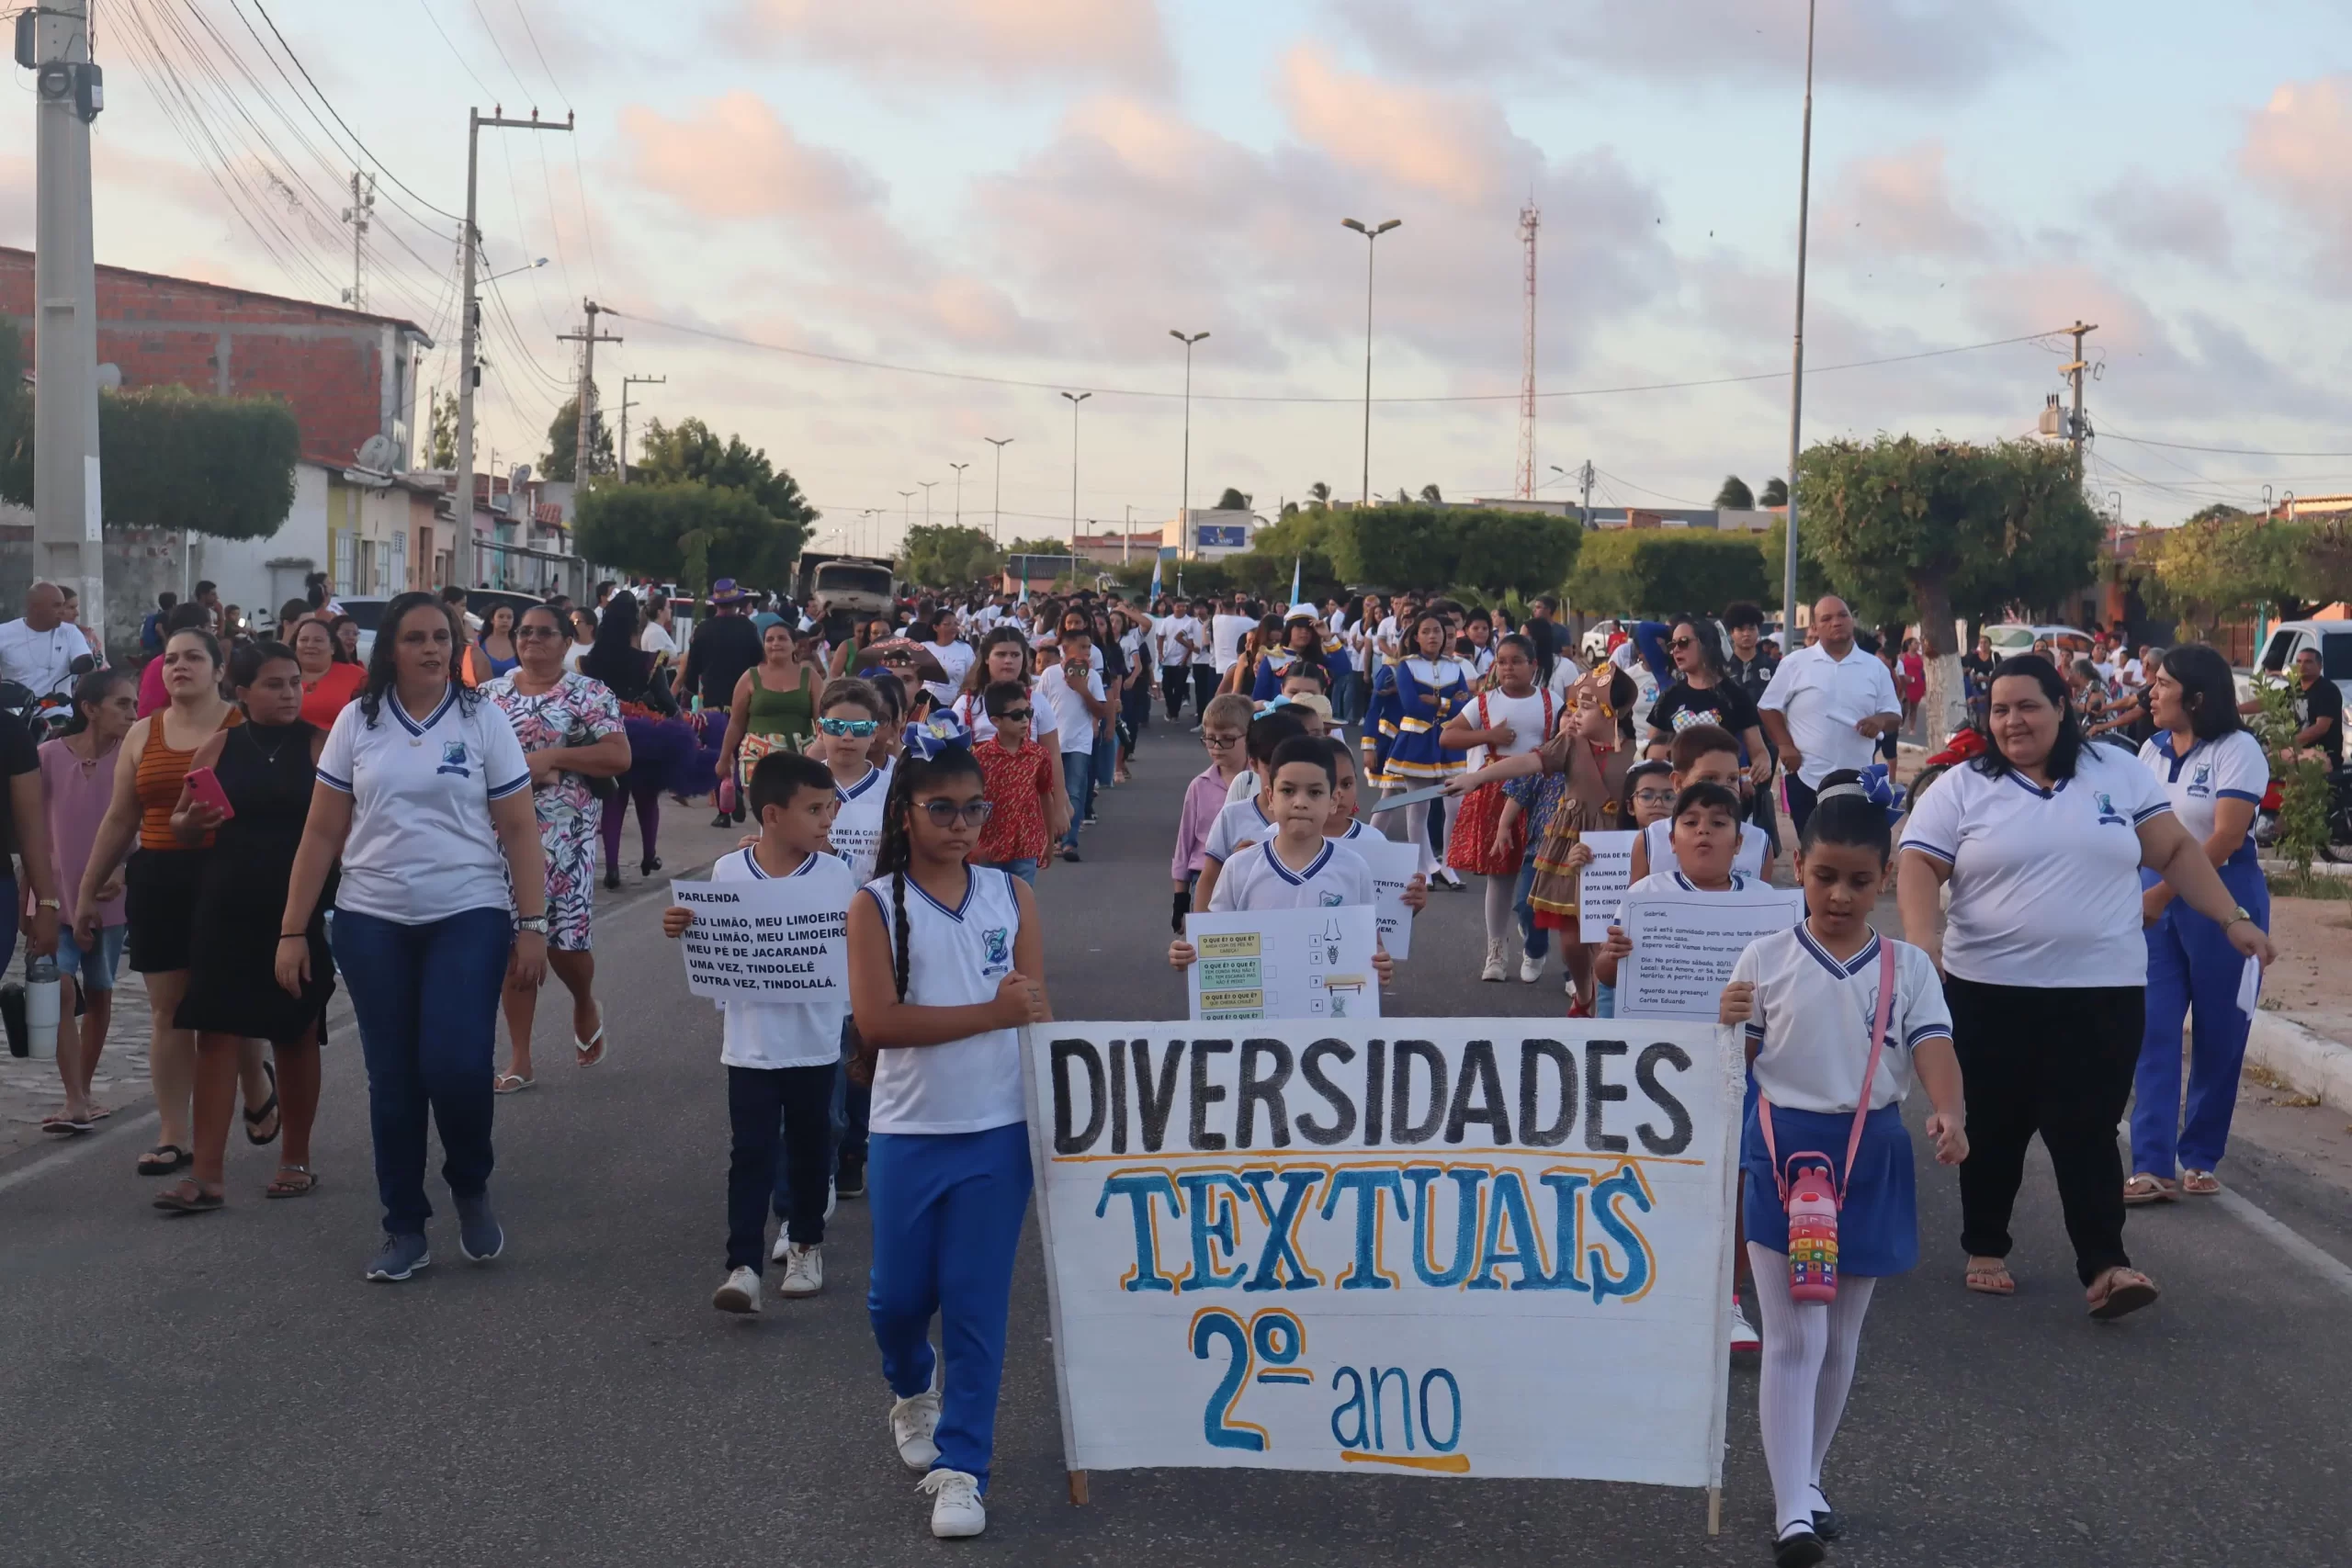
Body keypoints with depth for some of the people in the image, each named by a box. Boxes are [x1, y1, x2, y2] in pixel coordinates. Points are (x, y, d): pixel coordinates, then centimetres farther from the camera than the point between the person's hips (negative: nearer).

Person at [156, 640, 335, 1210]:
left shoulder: (321, 746, -1)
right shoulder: (220, 747, 6)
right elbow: (181, 826, 13)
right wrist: (193, 822, -9)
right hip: (228, 907, 2)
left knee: (295, 1035, 9)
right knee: (216, 1033, -3)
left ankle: (296, 1160, 22)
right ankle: (206, 1174, -2)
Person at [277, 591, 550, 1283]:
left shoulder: (483, 721, 1)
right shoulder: (357, 723, 4)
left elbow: (519, 830, 1)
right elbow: (321, 834, 5)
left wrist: (532, 926, -5)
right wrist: (292, 931, 2)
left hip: (468, 918, -2)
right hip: (372, 925, 2)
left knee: (456, 1065, -15)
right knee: (392, 1080, 6)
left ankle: (471, 1188, 14)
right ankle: (404, 1230, 18)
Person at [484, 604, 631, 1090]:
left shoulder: (590, 694, -2)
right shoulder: (491, 694, 9)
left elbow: (619, 757, -11)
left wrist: (551, 758, -17)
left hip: (564, 835, -3)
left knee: (565, 938, -4)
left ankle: (586, 1009, 32)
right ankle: (520, 1061, 8)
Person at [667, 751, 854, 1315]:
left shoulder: (835, 875, -5)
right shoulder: (728, 872, -5)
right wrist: (680, 927, -12)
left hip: (816, 1043, 1)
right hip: (751, 1044, -1)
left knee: (810, 1147, 15)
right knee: (751, 1153, -2)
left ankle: (806, 1245, 33)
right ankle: (743, 1265, -2)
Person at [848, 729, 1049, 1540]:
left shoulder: (1011, 896, 2)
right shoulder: (876, 905, -5)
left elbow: (1037, 1012, 5)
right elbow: (877, 1021, -16)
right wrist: (991, 1014, -21)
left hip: (999, 1131, 1)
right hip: (908, 1132, -1)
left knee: (977, 1303, 2)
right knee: (900, 1293, 9)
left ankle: (961, 1466, 10)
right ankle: (913, 1387, 42)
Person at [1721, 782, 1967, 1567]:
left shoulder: (1907, 966, 2)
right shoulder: (1766, 960, -2)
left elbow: (1932, 1046, -9)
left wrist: (1948, 1112, -29)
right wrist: (1727, 1027, -21)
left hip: (1870, 1157, 2)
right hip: (1784, 1151, -2)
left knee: (1840, 1338, 14)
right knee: (1793, 1338, -6)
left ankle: (1807, 1479, 31)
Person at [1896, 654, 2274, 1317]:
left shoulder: (2118, 772, 7)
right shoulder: (1962, 787, 1)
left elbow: (2177, 852, 10)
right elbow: (1918, 866, -4)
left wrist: (2233, 919, 3)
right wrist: (1922, 938, -21)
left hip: (2102, 993, 0)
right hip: (1991, 992, 0)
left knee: (2087, 1131, -5)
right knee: (1995, 1128, 10)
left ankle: (2105, 1266, -4)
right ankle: (1985, 1249, 26)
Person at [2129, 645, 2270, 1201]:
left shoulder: (2237, 750, -11)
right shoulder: (2152, 749, 8)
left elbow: (2227, 836, -18)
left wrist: (2164, 893, -19)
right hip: (2154, 899, 5)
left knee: (2218, 1036, 5)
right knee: (2154, 1033, -3)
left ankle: (2201, 1158, 18)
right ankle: (2152, 1166, -4)